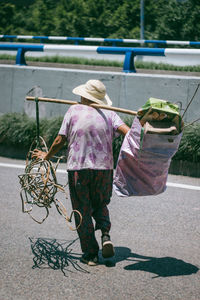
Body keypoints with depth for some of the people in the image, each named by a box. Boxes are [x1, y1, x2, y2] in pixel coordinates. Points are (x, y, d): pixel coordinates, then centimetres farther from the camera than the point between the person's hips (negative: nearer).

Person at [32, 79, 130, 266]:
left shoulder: (74, 111, 1)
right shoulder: (109, 115, 5)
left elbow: (59, 141, 2)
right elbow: (127, 132, -12)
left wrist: (47, 156, 17)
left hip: (78, 168, -2)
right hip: (104, 168, 2)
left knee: (83, 212, 7)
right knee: (100, 205, 22)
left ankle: (90, 254, 7)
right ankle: (105, 234, -5)